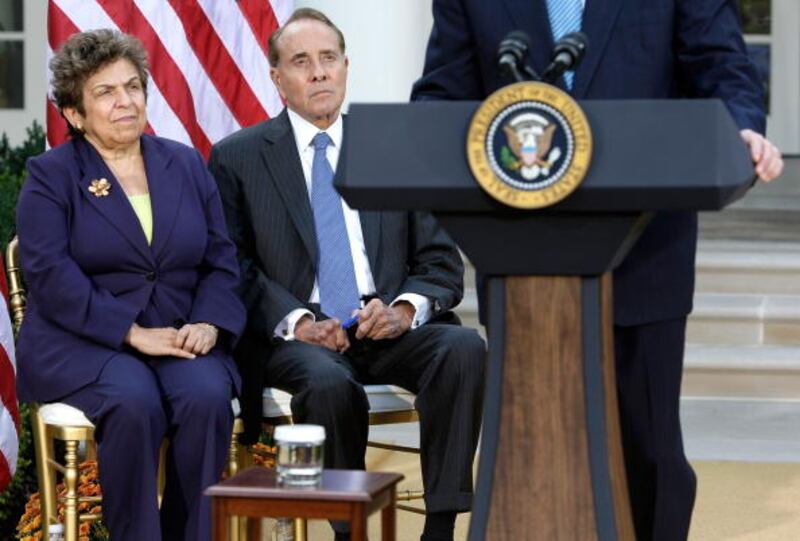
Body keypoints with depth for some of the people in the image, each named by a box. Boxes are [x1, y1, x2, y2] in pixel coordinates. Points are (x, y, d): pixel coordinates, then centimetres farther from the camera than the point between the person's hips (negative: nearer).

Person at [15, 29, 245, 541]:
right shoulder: (51, 176, 2)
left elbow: (221, 260, 12)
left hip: (178, 339, 3)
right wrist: (134, 334, -19)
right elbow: (51, 275, -10)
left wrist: (208, 324, -9)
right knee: (134, 402, -34)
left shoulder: (186, 165, 15)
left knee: (207, 396, -29)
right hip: (82, 345, -3)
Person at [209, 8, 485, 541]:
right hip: (294, 336, -2)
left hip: (387, 330, 3)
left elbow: (442, 263, 12)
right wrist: (296, 321, -17)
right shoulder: (237, 158, 8)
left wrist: (405, 308, -11)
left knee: (465, 348, -29)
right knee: (329, 383, -36)